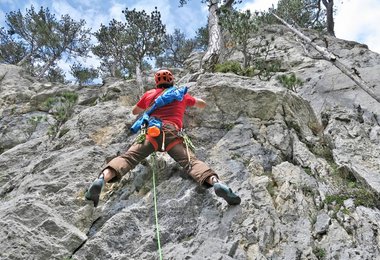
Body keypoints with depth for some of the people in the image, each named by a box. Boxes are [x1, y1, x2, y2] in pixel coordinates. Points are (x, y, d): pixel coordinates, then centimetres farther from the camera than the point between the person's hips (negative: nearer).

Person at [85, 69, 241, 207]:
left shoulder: (149, 94, 29)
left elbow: (134, 111, 45)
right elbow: (203, 105, 43)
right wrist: (189, 101, 62)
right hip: (172, 134, 0)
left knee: (127, 157, -11)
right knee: (190, 162, -16)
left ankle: (102, 179, -38)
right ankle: (215, 182, -42)